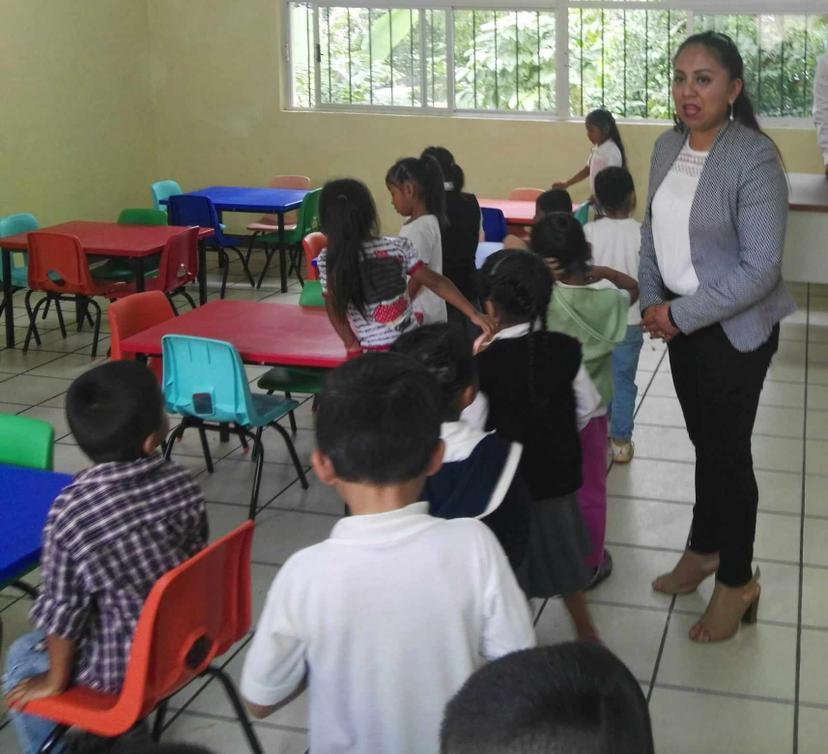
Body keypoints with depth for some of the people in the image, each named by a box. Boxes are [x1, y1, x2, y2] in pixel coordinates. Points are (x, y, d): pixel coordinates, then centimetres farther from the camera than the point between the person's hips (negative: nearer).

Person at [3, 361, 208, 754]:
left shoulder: (71, 511, -28)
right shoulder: (182, 483, -15)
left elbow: (63, 607, -18)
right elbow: (193, 561, -1)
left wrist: (55, 681, -1)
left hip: (122, 666, -5)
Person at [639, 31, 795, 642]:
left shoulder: (754, 158, -20)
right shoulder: (667, 146, 2)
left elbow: (760, 269, -23)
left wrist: (681, 315, -19)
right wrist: (651, 301, -2)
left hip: (735, 328, -6)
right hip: (679, 319, 6)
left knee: (727, 449, 4)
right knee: (703, 440, 19)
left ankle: (737, 581, 21)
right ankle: (705, 548, 37)